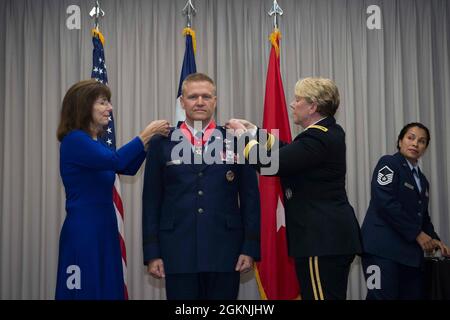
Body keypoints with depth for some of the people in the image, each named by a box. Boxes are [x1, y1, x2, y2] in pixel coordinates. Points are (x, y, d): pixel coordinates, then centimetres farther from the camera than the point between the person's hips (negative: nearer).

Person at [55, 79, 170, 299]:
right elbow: (114, 160, -27)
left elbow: (129, 168, 18)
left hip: (105, 229, 9)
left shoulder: (94, 141, 14)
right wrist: (146, 134, -18)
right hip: (83, 231, -9)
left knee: (108, 289, 11)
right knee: (87, 291, -1)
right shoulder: (74, 140, -13)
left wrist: (151, 138, 6)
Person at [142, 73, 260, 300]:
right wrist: (151, 253, 0)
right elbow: (151, 200, 5)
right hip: (178, 253, 0)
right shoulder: (162, 143, 5)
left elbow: (250, 198, 4)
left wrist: (250, 248, -1)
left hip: (225, 253, 0)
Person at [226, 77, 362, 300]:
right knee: (331, 296, 15)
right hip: (332, 237, 10)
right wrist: (255, 132, 17)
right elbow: (288, 152, 19)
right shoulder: (328, 132, 13)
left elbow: (270, 163, -20)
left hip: (323, 239, -10)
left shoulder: (318, 138, -18)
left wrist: (244, 136, -4)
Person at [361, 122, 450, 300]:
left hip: (411, 252, 8)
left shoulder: (422, 180, 22)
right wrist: (417, 234, -12)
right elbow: (385, 203, -14)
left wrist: (433, 239, 5)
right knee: (383, 296, -14)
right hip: (383, 250, -7)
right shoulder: (388, 164, -2)